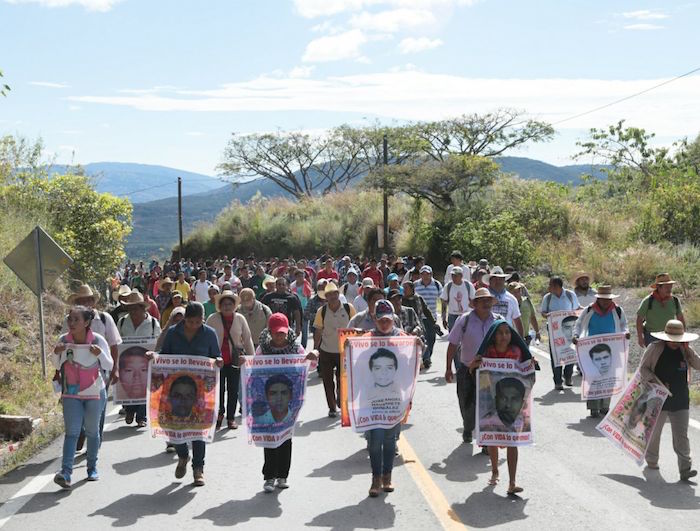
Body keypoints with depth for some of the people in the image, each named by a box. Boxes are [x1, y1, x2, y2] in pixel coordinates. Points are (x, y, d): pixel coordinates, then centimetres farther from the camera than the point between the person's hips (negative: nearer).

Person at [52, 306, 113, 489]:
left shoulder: (98, 340, -11)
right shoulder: (63, 340, -6)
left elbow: (109, 366, -4)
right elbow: (57, 366, 8)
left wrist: (100, 354, -23)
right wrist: (56, 353, -12)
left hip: (95, 393, -1)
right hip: (71, 394, 1)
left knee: (92, 431, 11)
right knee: (71, 432, -9)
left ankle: (92, 468, 26)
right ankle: (66, 472, -15)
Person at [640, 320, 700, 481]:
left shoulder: (685, 351, 5)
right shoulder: (655, 348, -6)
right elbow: (643, 368, -3)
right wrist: (655, 381, -17)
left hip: (681, 401, 2)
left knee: (681, 435, -4)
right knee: (654, 431, 13)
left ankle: (685, 469, -6)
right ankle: (651, 460, 34)